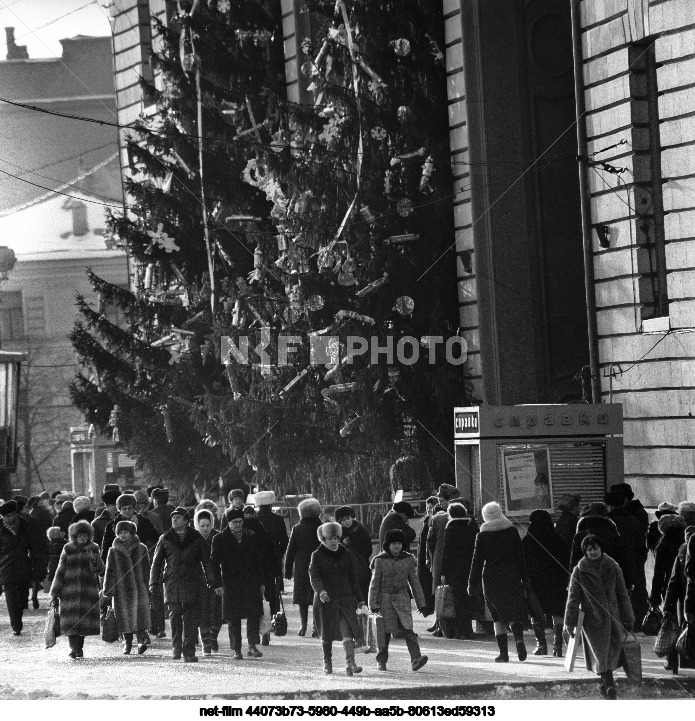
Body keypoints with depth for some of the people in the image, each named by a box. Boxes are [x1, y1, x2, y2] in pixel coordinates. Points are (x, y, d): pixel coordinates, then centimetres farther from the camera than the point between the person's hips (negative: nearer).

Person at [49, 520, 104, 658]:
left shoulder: (93, 549, 8)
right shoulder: (68, 550, 6)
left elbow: (100, 570, 1)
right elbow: (60, 571, 7)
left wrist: (94, 560, -20)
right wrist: (55, 594, 4)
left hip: (89, 590, 1)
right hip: (70, 590, -1)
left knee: (84, 620, 0)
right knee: (71, 620, -11)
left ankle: (79, 647, 14)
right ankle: (74, 648, -11)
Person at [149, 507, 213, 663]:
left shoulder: (196, 538, 8)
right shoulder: (165, 539, 10)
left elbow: (205, 560, 12)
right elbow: (157, 562, 12)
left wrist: (210, 579, 4)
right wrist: (154, 583, 5)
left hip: (192, 584, 0)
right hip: (172, 584, 0)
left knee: (191, 619, -3)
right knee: (175, 616, -3)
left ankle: (189, 652, 1)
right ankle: (176, 647, 14)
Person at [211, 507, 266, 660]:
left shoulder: (251, 537, 11)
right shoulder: (220, 540, 2)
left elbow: (258, 560, 15)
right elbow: (215, 563, 1)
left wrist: (261, 582, 11)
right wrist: (217, 584, -6)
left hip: (251, 583, 2)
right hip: (230, 583, -2)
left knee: (255, 613, -9)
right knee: (233, 618, 1)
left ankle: (252, 646, -3)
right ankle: (236, 650, 8)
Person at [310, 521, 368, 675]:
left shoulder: (345, 554, 11)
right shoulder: (317, 556, 1)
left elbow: (352, 578, 15)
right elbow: (314, 577, -11)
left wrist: (359, 599, 13)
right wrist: (321, 591, -31)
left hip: (345, 598, 2)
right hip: (325, 599, -2)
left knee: (347, 631, -12)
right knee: (327, 633, 6)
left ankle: (350, 663, -19)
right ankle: (327, 662, 24)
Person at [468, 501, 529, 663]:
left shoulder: (482, 536, -3)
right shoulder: (511, 531, 1)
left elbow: (477, 561, -1)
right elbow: (520, 557, 4)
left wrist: (472, 584, 4)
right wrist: (525, 578, 10)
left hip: (491, 580, -1)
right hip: (512, 577, 1)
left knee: (498, 616, 8)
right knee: (515, 613, 9)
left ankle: (503, 652, 1)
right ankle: (519, 639, -19)